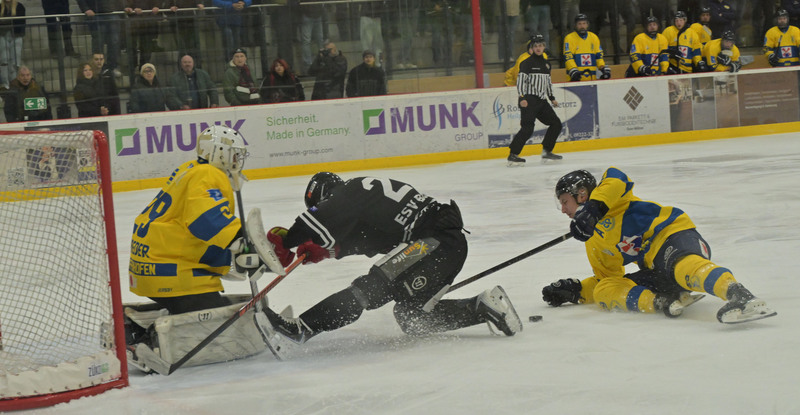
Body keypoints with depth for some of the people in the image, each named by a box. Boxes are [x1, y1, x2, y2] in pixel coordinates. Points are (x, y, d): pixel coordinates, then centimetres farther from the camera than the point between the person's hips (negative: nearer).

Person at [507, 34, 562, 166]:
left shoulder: (546, 64, 17)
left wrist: (552, 98, 27)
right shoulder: (527, 63, -7)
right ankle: (512, 155, -19)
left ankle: (546, 151, 17)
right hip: (529, 100, -8)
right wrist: (522, 98, -24)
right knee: (527, 128, -19)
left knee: (556, 123, 8)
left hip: (541, 101, 8)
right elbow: (520, 80, -14)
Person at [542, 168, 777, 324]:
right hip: (653, 269, 8)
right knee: (602, 291, -7)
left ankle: (741, 298, -66)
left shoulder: (607, 195, 6)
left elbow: (616, 178, -17)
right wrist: (575, 291, 18)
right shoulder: (594, 244, 29)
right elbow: (607, 277, 30)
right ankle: (661, 302, -32)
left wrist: (594, 207, -29)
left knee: (683, 264, -42)